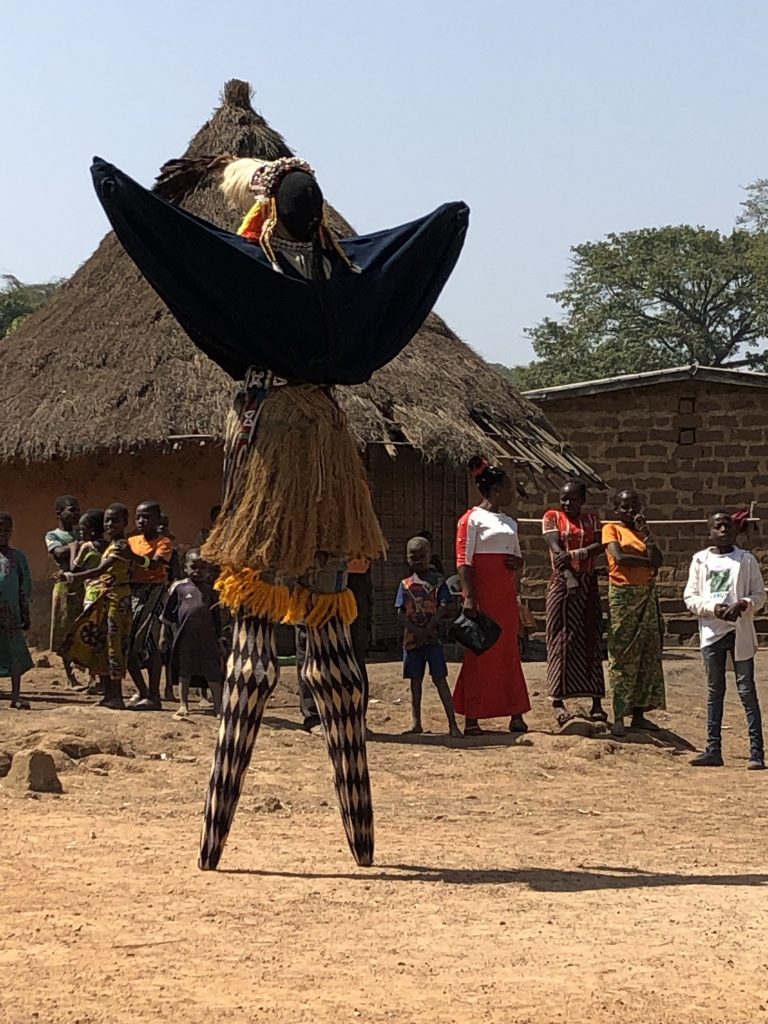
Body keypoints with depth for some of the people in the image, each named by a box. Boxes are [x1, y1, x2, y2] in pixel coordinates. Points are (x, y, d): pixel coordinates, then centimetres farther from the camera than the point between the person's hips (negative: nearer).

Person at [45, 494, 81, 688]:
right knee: (65, 635, 1)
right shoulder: (52, 536, 5)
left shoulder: (81, 533, 17)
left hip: (86, 586, 3)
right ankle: (71, 678, 10)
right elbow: (60, 552, -15)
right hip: (66, 586, -3)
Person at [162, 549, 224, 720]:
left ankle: (218, 707, 6)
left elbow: (217, 617, 13)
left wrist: (219, 639, 11)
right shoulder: (179, 587, 3)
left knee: (213, 671, 1)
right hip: (185, 638, -1)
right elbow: (167, 614, 8)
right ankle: (183, 705, 13)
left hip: (207, 638, 1)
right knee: (184, 670, 6)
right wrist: (175, 629, 2)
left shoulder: (211, 590, 9)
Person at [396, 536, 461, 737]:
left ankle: (453, 723, -9)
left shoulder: (437, 583, 2)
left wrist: (427, 630, -16)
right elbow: (401, 613, 1)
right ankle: (416, 722, 14)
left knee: (440, 679, -6)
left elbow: (442, 608, -7)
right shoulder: (405, 585, 8)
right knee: (415, 680, 8)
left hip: (432, 637, -3)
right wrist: (416, 630, -13)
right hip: (412, 638, 3)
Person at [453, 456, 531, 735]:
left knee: (509, 651, 7)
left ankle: (516, 715, 11)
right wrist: (468, 597, -20)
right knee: (480, 652, -6)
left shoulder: (509, 522, 18)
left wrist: (517, 562, 1)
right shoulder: (472, 519, -4)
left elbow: (518, 558, 26)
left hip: (506, 593, 7)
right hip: (482, 592, -7)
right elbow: (463, 560, -11)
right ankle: (471, 719, -2)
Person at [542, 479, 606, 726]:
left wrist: (576, 553, -20)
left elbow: (600, 545, -3)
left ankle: (596, 703, 1)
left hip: (588, 584, 3)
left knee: (591, 640, 1)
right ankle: (558, 700, -2)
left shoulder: (591, 519, 14)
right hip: (562, 583, -3)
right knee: (561, 640, -4)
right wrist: (570, 577, -22)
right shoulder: (552, 517, 5)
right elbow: (556, 549, -9)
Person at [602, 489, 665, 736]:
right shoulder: (611, 529, 3)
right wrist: (647, 561, -4)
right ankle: (619, 717, -7)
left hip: (647, 595, 5)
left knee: (647, 653, 3)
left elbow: (658, 560, -1)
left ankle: (638, 714, 7)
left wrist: (645, 532, -5)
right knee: (621, 655, -7)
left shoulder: (643, 532, 16)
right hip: (622, 595, -5)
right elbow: (619, 557, -14)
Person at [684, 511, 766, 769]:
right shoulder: (700, 560, 7)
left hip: (740, 632, -2)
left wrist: (743, 605, -17)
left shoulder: (746, 560, 3)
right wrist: (713, 608, -12)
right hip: (711, 632, 2)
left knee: (747, 690, -4)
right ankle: (713, 750, 12)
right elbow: (690, 598, 5)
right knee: (714, 691, 8)